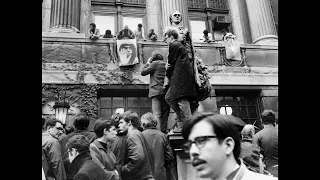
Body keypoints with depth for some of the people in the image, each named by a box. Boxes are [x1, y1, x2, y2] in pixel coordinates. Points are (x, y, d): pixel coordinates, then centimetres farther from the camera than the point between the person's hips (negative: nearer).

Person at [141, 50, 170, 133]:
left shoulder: (154, 63, -2)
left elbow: (143, 72, 2)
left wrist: (148, 63, 11)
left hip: (156, 91, -6)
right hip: (166, 91, 6)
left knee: (157, 114, -8)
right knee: (165, 114, 9)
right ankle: (164, 131, 10)